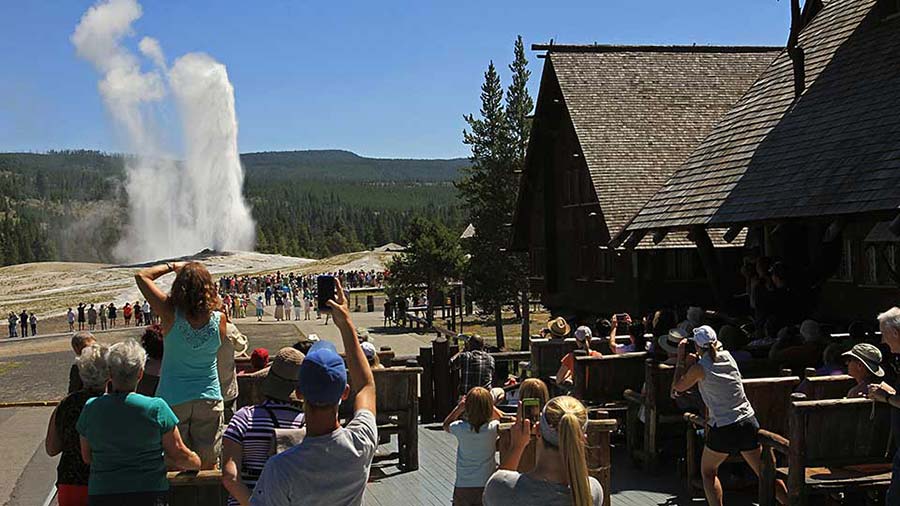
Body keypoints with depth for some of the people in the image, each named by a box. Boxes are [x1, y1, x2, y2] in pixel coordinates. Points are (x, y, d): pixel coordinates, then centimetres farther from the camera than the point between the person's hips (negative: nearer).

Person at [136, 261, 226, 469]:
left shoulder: (171, 315, -16)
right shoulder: (219, 319, -13)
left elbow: (141, 276, -6)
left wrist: (172, 266, 4)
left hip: (173, 400, -1)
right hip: (209, 398, 1)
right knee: (208, 466, 12)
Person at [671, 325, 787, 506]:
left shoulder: (699, 368, -9)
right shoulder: (727, 356, 6)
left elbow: (678, 386, 7)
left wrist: (681, 356, 9)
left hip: (723, 430, -5)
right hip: (748, 422, 5)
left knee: (708, 472, 16)